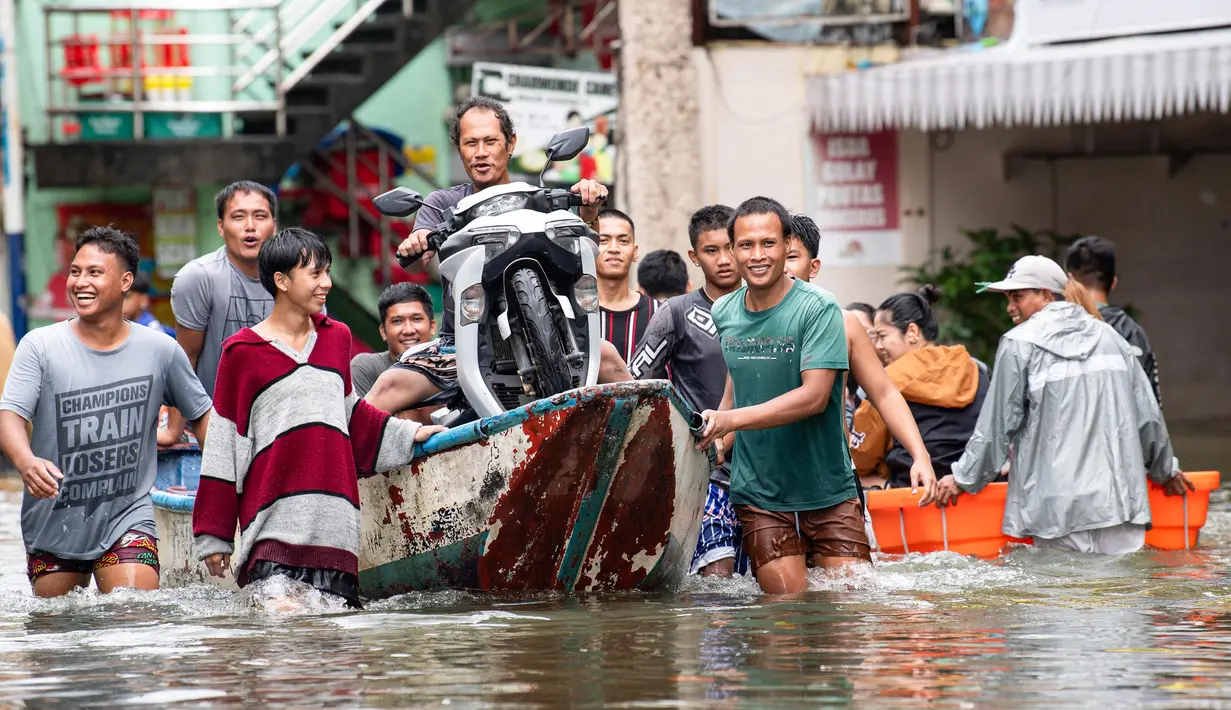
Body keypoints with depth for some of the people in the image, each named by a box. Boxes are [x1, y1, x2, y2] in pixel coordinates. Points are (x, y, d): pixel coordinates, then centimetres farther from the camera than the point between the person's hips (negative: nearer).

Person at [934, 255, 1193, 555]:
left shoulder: (1018, 345, -1)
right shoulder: (1110, 337, 16)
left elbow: (998, 425, 1)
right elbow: (1149, 416, 20)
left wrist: (964, 478, 13)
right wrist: (1165, 472, 34)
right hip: (1120, 498, 4)